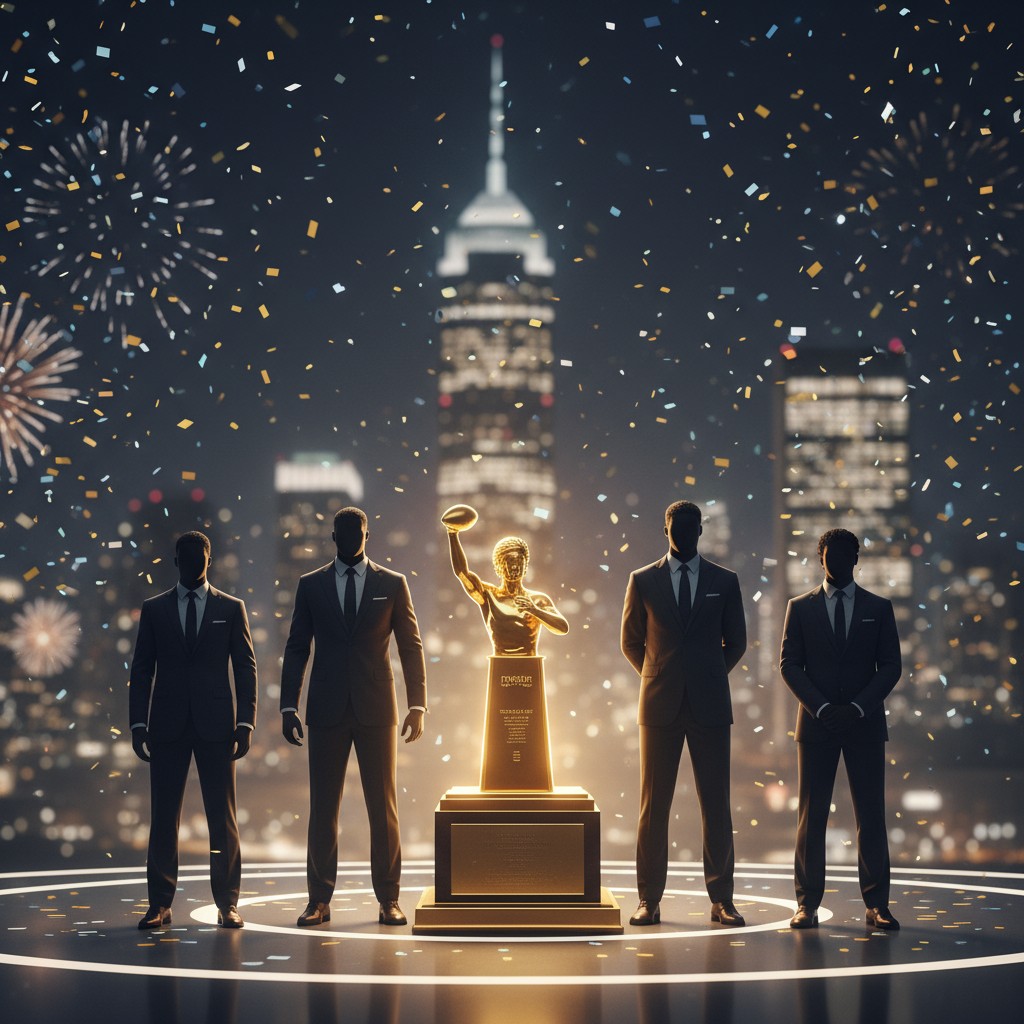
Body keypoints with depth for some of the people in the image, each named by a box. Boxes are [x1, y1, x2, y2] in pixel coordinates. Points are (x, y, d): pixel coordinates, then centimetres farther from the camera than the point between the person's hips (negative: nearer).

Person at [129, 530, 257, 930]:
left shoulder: (231, 608, 8)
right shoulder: (154, 609, 10)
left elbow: (246, 667, 5)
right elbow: (141, 669, 8)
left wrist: (245, 722, -4)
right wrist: (137, 723, 0)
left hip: (215, 724, -1)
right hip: (168, 725, 1)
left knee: (223, 815, -1)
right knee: (163, 815, 1)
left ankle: (227, 903, 4)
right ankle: (160, 903, 5)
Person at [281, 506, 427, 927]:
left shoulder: (393, 585, 5)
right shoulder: (311, 585, 7)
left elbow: (411, 647, 4)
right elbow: (296, 648, 8)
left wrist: (418, 706, -3)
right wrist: (288, 706, 1)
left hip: (376, 708, -1)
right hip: (327, 710, 1)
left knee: (383, 805, 1)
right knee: (322, 806, 2)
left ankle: (388, 900, 6)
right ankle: (320, 900, 7)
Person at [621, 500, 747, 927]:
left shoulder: (724, 582, 7)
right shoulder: (642, 580, 6)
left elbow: (736, 642, 14)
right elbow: (630, 642, 13)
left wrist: (709, 679, 10)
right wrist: (658, 679, 9)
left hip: (709, 704, 0)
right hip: (660, 706, 0)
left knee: (716, 803, 1)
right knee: (653, 803, 1)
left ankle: (721, 899, 6)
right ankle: (649, 900, 5)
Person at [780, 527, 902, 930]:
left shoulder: (878, 608, 9)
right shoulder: (800, 607, 8)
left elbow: (891, 666, 4)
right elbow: (790, 665, 3)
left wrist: (858, 707, -9)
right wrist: (822, 708, -9)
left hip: (865, 722, 0)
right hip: (816, 723, 0)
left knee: (871, 814, -2)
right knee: (811, 813, -1)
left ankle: (876, 904, 1)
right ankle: (807, 903, 2)